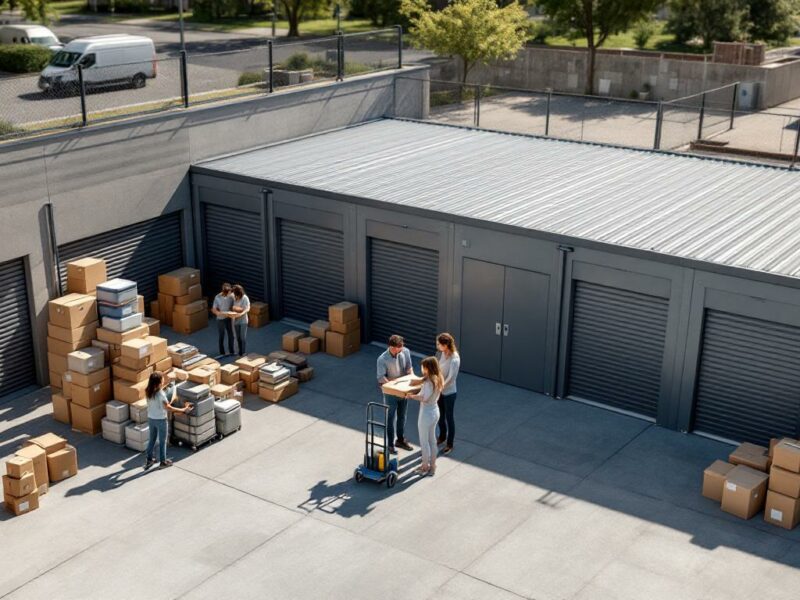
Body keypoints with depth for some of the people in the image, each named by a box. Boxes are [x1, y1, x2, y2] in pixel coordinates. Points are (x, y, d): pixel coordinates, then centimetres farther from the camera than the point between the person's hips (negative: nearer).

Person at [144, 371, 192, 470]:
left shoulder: (148, 391, -7)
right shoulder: (161, 394, -27)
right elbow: (168, 408, -27)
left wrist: (164, 387, 18)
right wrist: (183, 410, -24)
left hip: (151, 418, 6)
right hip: (160, 420, -6)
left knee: (152, 439, 22)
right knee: (162, 441, 12)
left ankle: (149, 460, 32)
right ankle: (163, 462, 26)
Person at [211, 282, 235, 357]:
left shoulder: (231, 296, -8)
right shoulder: (217, 297, -18)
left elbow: (233, 307, 3)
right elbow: (213, 310, -14)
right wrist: (222, 313, -30)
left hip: (229, 318, 3)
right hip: (221, 319, -3)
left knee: (231, 335, 12)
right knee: (221, 337, 8)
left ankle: (231, 351, 29)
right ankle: (222, 353, 22)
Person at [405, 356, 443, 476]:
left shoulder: (429, 382, -26)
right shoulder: (438, 379, 1)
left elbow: (425, 398, -32)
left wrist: (412, 396, -20)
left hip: (426, 413, -9)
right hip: (435, 411, 9)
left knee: (424, 441, 9)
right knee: (432, 440, 19)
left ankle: (425, 467, 22)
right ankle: (432, 466, 30)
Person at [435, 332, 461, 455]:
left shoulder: (454, 359, -27)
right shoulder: (441, 353, -5)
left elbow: (450, 378, -27)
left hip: (449, 392, -7)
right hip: (439, 389, 7)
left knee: (449, 417, 8)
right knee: (440, 415, 23)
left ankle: (449, 444, 24)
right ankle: (442, 436, 45)